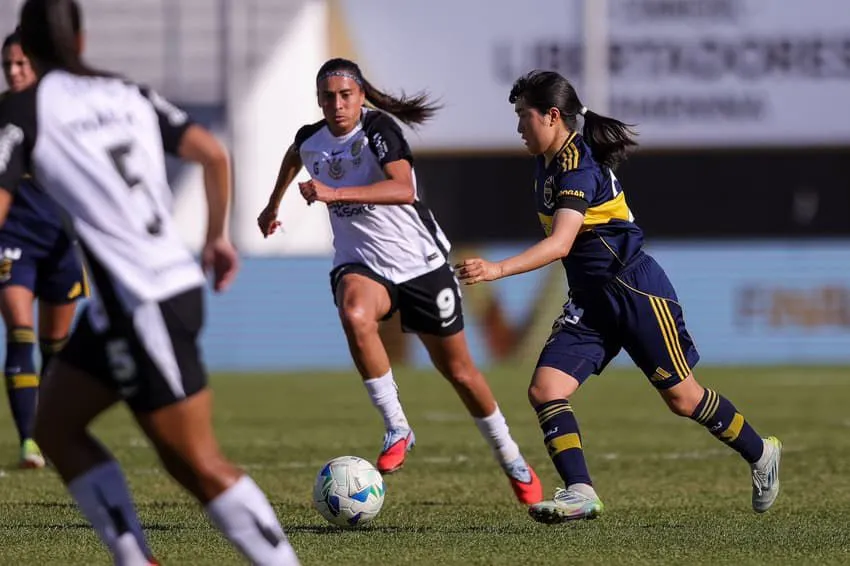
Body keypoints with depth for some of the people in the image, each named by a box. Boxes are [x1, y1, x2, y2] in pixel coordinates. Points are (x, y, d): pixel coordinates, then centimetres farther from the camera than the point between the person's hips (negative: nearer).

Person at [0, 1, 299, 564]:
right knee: (55, 427, 17)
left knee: (200, 465, -3)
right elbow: (214, 154, 8)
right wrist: (218, 236, 17)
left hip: (137, 302, -7)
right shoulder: (128, 94, 14)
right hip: (178, 281, 7)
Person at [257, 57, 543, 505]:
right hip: (360, 265, 3)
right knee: (354, 315, -35)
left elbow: (403, 188, -35)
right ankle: (397, 428, -25)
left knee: (458, 370, 8)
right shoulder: (310, 140, -1)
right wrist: (273, 205, 38)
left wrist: (335, 193, -43)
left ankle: (511, 459, 31)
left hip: (420, 263, -3)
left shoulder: (378, 129, -19)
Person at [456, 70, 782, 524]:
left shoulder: (579, 167, -22)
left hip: (636, 292, -9)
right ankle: (581, 494, -14)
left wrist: (497, 270, -43)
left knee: (681, 397, 5)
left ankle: (760, 454, 28)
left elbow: (560, 244, -34)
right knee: (545, 389, -11)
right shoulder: (549, 163, 6)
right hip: (589, 300, 9)